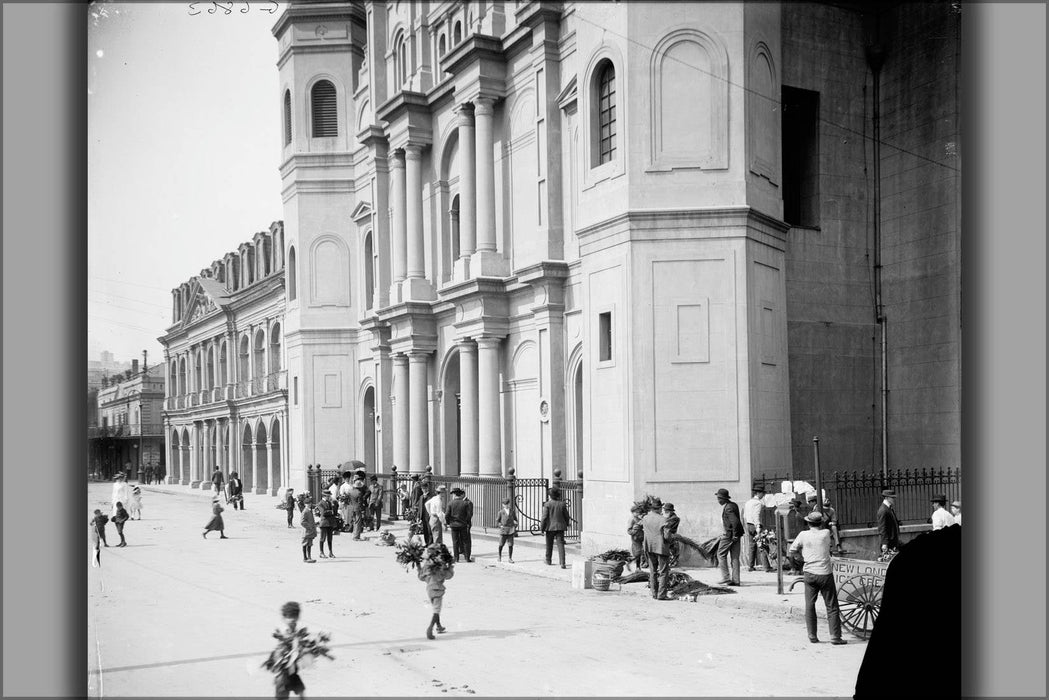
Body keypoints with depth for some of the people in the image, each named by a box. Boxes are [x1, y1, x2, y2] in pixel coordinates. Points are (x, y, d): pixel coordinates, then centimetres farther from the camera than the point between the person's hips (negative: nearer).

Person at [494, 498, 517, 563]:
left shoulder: (512, 511, 10)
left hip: (511, 530, 1)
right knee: (501, 544, 3)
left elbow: (515, 519, 18)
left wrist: (515, 527, 8)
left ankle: (510, 558, 5)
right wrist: (500, 526, -4)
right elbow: (497, 520, 9)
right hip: (503, 530, -1)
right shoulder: (501, 512, 4)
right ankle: (500, 556, 25)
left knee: (511, 545, -2)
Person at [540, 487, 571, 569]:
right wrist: (566, 525, 22)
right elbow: (566, 516, 6)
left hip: (550, 527, -1)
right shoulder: (562, 504, -1)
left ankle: (548, 561, 30)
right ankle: (562, 563, -14)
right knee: (560, 544, -3)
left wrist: (542, 528, -3)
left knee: (549, 545, 16)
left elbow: (544, 517, -11)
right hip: (560, 527, 1)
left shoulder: (547, 504, -9)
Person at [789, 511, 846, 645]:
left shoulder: (803, 535, -4)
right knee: (831, 607, 5)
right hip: (825, 574, -1)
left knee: (809, 605, 11)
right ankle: (835, 636, 2)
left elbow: (792, 550, 6)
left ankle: (812, 636, 11)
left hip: (809, 574, 1)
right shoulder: (826, 533, -6)